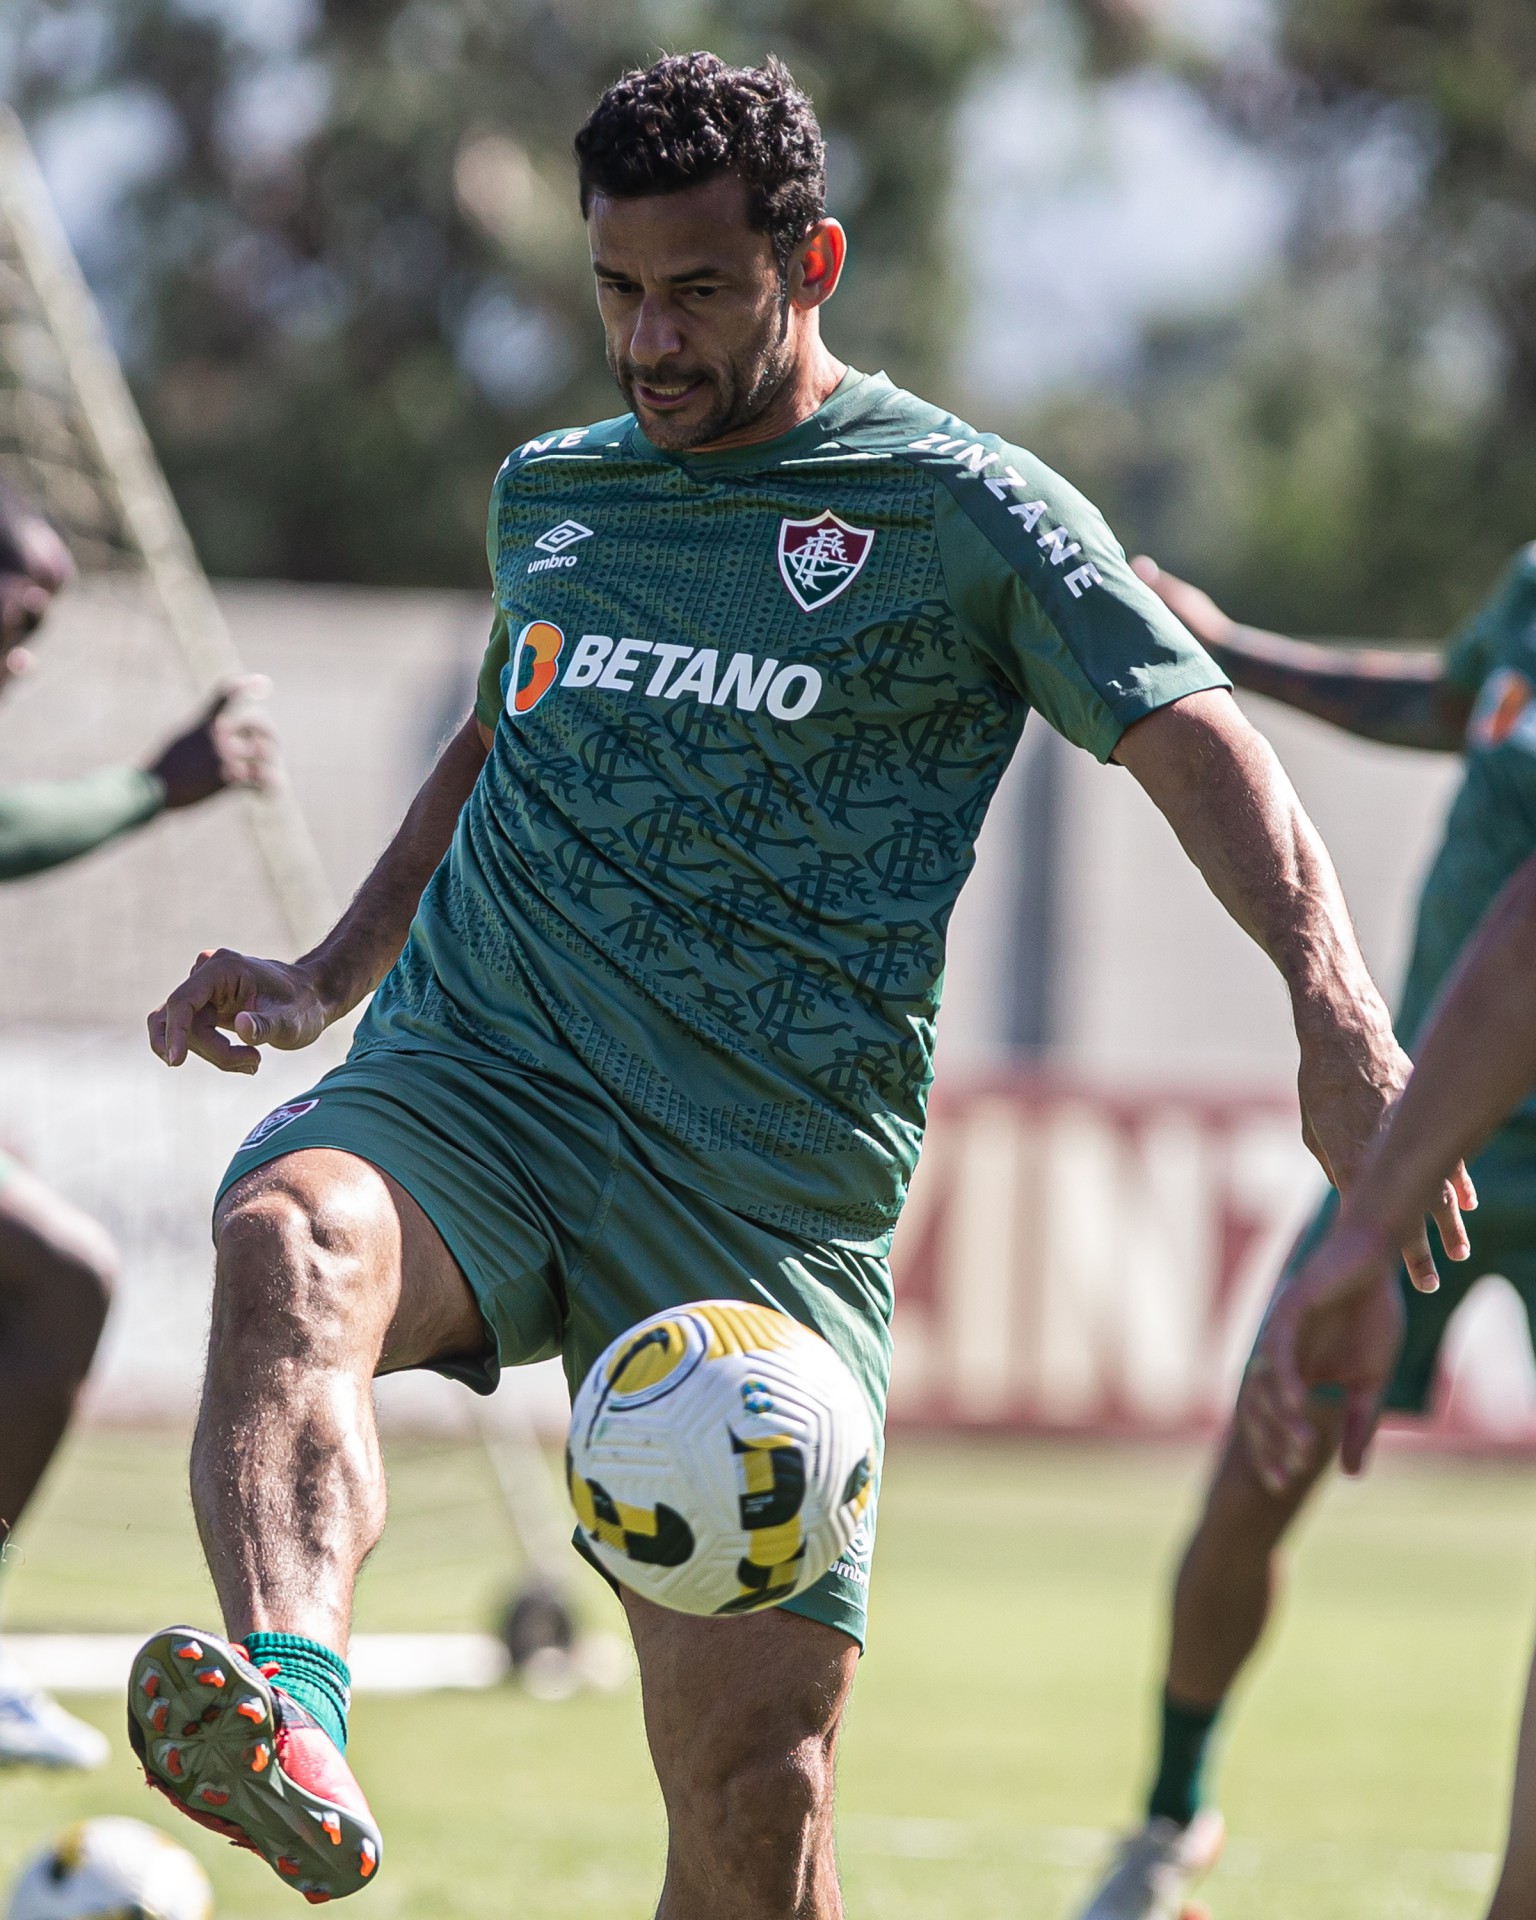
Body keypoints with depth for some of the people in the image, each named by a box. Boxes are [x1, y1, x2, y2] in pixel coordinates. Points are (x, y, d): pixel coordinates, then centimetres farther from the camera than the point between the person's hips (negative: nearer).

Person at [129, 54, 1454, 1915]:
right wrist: (327, 976, 23)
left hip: (767, 1183, -2)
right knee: (288, 1244, -35)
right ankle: (293, 1712, -60)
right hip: (471, 1072, 2)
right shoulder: (549, 492, 18)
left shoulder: (960, 510, 3)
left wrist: (1339, 1018, -21)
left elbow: (1199, 748, -5)